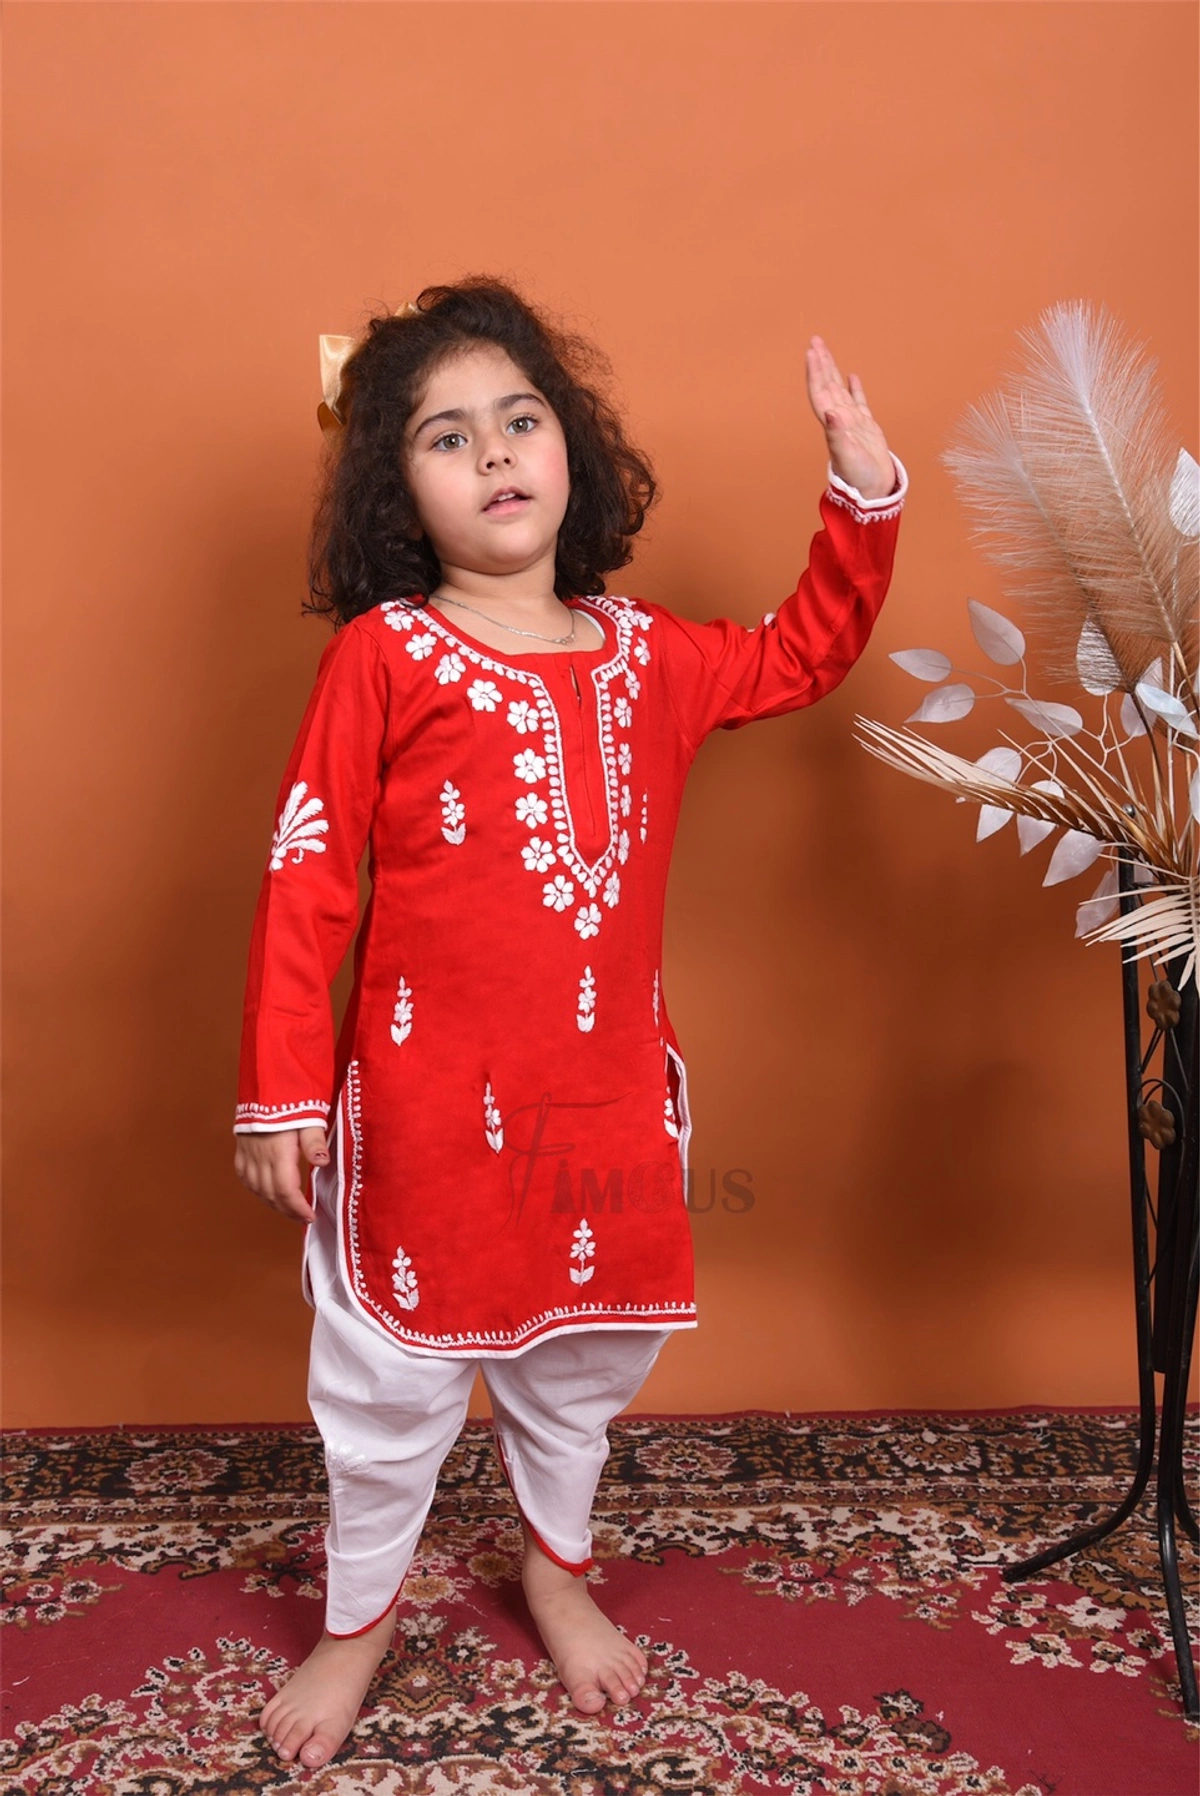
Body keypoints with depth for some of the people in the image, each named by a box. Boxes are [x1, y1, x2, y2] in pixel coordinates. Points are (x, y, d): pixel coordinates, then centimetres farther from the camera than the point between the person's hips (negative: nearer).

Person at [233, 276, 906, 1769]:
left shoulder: (646, 655, 4)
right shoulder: (381, 655, -10)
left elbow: (805, 652, 21)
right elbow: (303, 878, -10)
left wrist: (863, 491, 11)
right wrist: (279, 1087, -11)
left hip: (607, 1096, 5)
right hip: (425, 1101, -4)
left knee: (580, 1356, 22)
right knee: (392, 1381, 11)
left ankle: (557, 1565, 49)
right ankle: (357, 1620, 37)